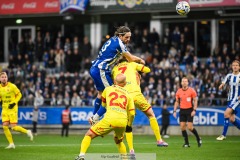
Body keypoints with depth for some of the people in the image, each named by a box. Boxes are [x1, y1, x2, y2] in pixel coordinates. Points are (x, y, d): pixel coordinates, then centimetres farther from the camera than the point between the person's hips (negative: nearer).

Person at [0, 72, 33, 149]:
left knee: (14, 127, -11)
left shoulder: (12, 86, -11)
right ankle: (11, 144, 6)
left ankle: (27, 132, 14)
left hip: (12, 109, -5)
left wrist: (14, 102, -13)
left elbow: (19, 94, -2)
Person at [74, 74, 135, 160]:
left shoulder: (108, 89, 19)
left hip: (110, 118, -3)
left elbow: (103, 104, 36)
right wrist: (129, 125, 34)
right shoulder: (128, 95, 22)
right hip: (123, 121, 3)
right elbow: (132, 113, 17)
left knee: (89, 135, 8)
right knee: (118, 140, 33)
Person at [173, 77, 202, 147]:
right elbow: (177, 102, 14)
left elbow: (195, 101, -3)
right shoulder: (178, 91, 6)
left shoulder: (192, 90, -4)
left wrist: (194, 110, -13)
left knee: (190, 127, -10)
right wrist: (174, 111, 7)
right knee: (182, 127, -5)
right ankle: (186, 143, 4)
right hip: (182, 111, 4)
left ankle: (198, 138, 14)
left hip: (189, 110, -4)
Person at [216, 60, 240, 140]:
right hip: (230, 99, 5)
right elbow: (223, 84, -2)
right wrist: (221, 86, -26)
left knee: (226, 113, -21)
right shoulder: (229, 76, 7)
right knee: (231, 119, 3)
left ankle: (223, 134, -18)